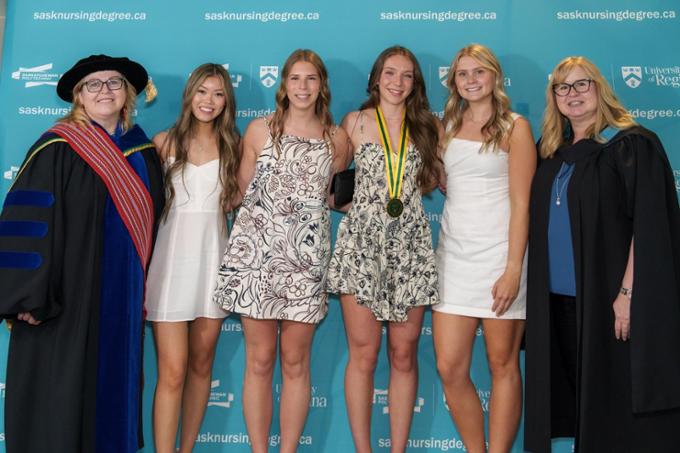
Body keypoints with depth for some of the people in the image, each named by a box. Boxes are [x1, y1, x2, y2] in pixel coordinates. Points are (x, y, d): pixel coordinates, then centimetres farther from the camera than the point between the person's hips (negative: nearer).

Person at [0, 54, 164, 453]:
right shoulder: (57, 148, -9)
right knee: (60, 393, 3)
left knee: (114, 385, 14)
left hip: (123, 298, 5)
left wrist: (146, 290, 12)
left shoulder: (143, 153, 8)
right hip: (67, 296, -5)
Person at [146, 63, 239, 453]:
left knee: (201, 364, 10)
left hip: (213, 257, 3)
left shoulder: (231, 146, 8)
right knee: (173, 371, -6)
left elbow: (237, 201, 11)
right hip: (172, 257, -2)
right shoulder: (165, 142, 3)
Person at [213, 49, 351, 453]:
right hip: (255, 252, -1)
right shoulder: (260, 130, 6)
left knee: (295, 361, 4)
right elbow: (244, 187, 13)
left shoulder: (337, 139, 9)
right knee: (260, 360, 3)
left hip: (306, 259, 1)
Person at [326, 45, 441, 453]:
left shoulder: (427, 126, 12)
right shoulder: (356, 122, 7)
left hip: (411, 247, 2)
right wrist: (356, 204, 4)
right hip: (362, 244, -2)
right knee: (364, 354, -1)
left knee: (404, 355, 4)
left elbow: (432, 179, 17)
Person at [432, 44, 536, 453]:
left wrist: (513, 269, -14)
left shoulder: (515, 127, 0)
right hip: (453, 254, 4)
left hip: (499, 254, -4)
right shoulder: (447, 126, 14)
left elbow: (521, 202, -7)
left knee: (503, 364, 4)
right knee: (450, 368, 1)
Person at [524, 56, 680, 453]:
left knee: (616, 403, 3)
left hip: (607, 299, -6)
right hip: (556, 300, 6)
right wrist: (535, 284, 9)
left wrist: (628, 292, -19)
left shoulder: (631, 145, -7)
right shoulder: (552, 152, 12)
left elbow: (648, 226, -13)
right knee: (571, 396, 13)